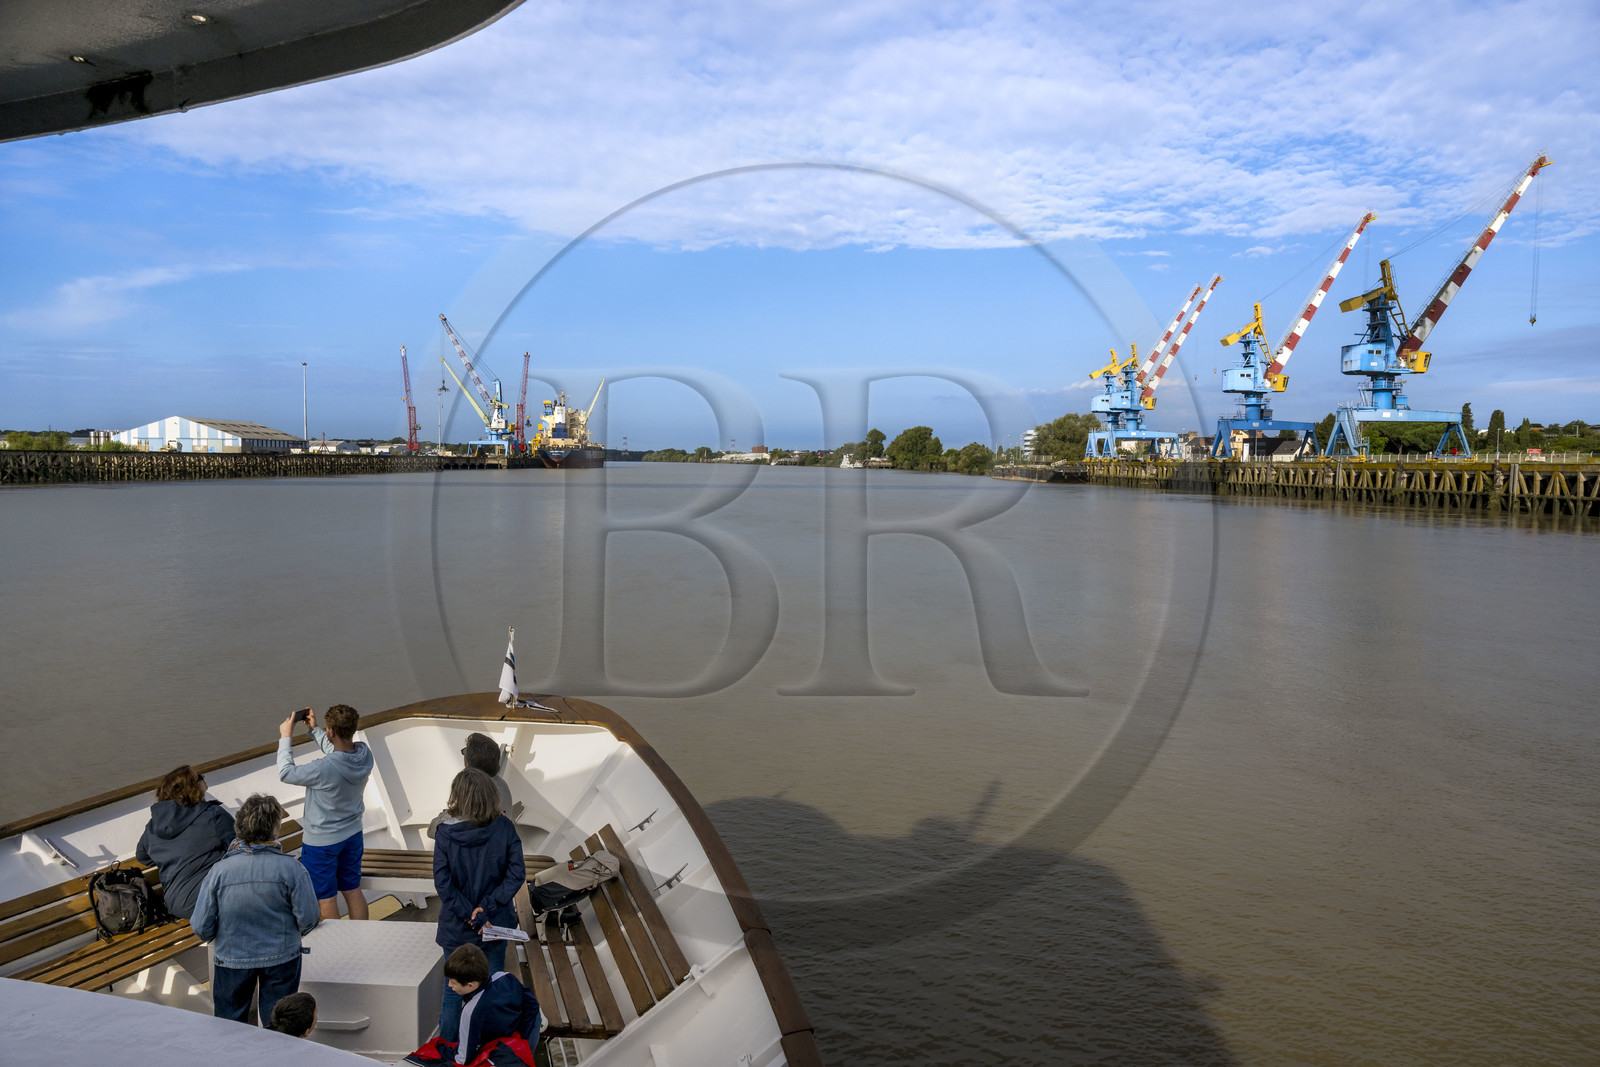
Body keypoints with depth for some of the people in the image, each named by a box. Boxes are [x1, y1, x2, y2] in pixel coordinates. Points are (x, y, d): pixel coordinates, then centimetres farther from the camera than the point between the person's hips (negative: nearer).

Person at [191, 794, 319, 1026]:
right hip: (281, 958, -1)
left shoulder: (219, 870, -17)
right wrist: (297, 933, 9)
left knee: (229, 1019, 23)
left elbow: (201, 927, -10)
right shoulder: (290, 868, -20)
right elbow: (308, 917, -14)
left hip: (232, 958, 1)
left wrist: (215, 938, 13)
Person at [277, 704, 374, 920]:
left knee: (326, 898, 12)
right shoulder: (365, 754, -14)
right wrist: (314, 729, 13)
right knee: (353, 891, 20)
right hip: (353, 835, 7)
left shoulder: (324, 768, -34)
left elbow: (285, 773, -17)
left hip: (322, 842, -6)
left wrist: (285, 738, -7)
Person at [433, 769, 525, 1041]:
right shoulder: (504, 828, -15)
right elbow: (516, 874, -15)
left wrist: (469, 915, -11)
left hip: (457, 927, -1)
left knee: (453, 991, 18)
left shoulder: (446, 833, -18)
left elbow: (443, 884, -17)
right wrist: (485, 909, -13)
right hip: (496, 922, 1)